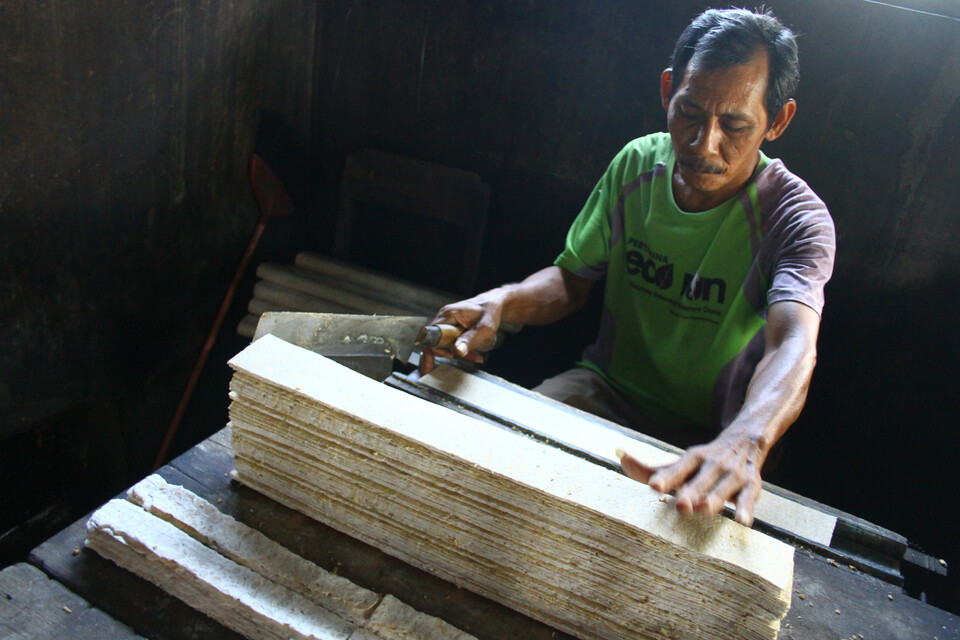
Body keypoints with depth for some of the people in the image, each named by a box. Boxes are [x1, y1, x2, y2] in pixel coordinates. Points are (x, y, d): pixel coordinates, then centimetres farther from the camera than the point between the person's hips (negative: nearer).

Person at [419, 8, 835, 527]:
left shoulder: (797, 218, -18)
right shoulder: (638, 163, -4)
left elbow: (794, 346, -36)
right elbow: (573, 277, 2)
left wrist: (742, 444, -58)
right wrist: (502, 302, -21)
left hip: (703, 441, -3)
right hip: (604, 388, 3)